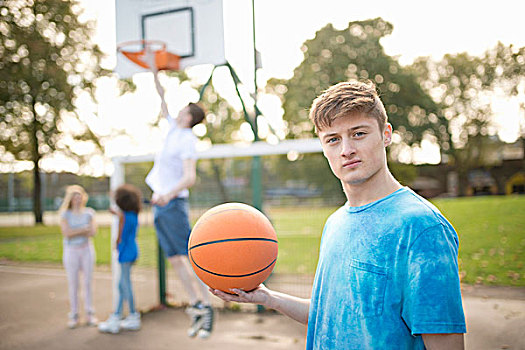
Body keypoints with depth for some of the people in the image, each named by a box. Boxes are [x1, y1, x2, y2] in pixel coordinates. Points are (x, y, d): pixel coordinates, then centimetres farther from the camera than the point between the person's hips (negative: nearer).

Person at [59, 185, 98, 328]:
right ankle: (73, 316, 10)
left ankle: (90, 314, 11)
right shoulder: (65, 214, -1)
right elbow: (66, 232, -14)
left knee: (88, 282, 3)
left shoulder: (89, 212, 4)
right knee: (73, 283, 2)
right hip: (71, 251, -1)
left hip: (86, 249, 1)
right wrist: (83, 230, -11)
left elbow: (93, 232, -6)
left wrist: (75, 231, -11)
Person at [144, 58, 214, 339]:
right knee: (175, 260, 6)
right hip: (160, 204, 9)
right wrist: (155, 74, 30)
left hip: (173, 204, -9)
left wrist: (169, 194, -38)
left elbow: (190, 178, -23)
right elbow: (163, 100, 27)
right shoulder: (174, 129, 11)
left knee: (190, 256, -7)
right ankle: (197, 310, 10)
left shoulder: (187, 139, -12)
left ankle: (205, 305, 0)